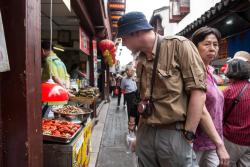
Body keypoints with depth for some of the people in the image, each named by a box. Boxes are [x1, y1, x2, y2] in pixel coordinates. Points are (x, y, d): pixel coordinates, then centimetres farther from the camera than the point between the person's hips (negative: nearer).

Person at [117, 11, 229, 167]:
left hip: (174, 133, -6)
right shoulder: (140, 61, 10)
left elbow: (198, 91, -15)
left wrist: (188, 135, -14)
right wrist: (140, 133, 15)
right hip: (145, 133, 6)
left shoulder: (179, 45, -11)